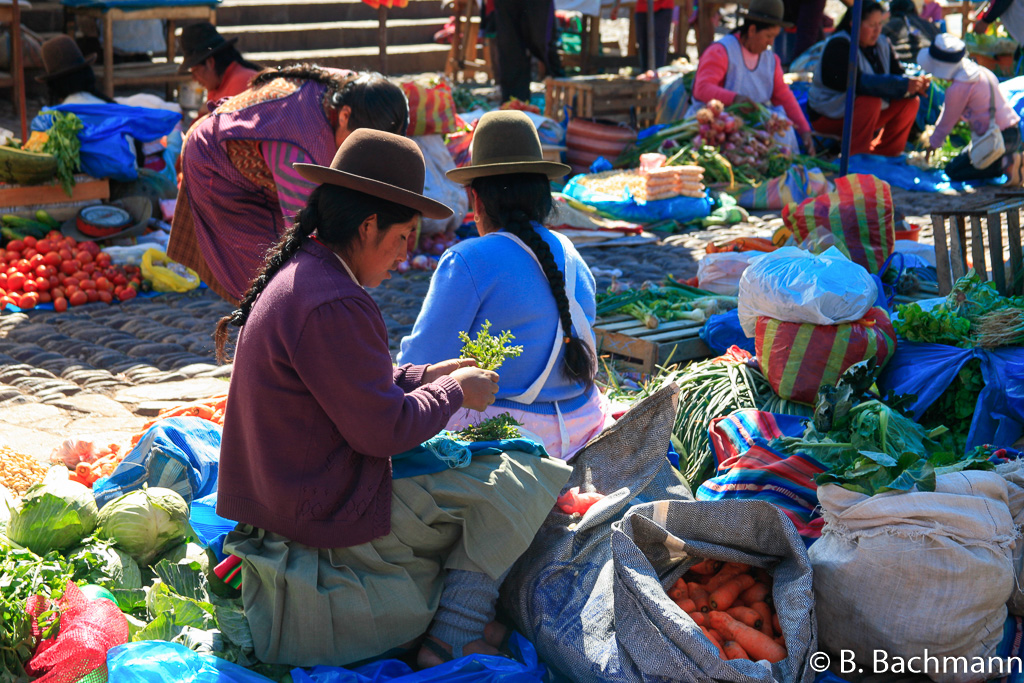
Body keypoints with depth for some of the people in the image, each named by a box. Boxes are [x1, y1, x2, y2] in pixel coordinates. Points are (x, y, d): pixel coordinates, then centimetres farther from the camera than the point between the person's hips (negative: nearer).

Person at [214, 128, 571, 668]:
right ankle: (453, 641, -1)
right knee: (525, 480, -8)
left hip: (284, 498, 11)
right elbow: (383, 428, -20)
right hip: (330, 514, -11)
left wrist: (428, 376, 14)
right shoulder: (333, 307, -24)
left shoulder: (294, 276, 10)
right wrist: (456, 392, -5)